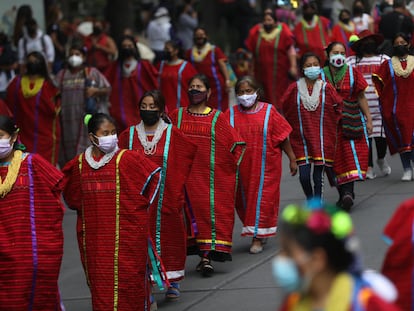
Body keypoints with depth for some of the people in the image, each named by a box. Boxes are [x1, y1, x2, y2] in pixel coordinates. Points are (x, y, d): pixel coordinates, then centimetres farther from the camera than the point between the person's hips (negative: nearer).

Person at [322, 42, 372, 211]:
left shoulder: (352, 72, 4)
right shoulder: (322, 75, 2)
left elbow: (361, 97, 8)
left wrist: (368, 119, 5)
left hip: (351, 122, 0)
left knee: (352, 152, -12)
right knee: (337, 159, 1)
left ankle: (348, 192, -18)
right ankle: (345, 193, 8)